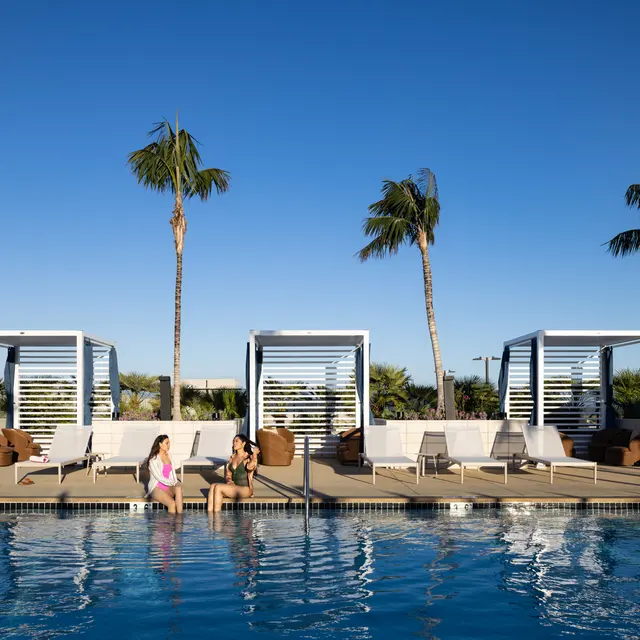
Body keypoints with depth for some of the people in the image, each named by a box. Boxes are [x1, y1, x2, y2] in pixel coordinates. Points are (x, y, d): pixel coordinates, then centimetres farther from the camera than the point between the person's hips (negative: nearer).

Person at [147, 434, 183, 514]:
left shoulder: (169, 456, 11)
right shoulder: (153, 459, -9)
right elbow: (159, 477, -14)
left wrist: (176, 483, -4)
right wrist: (173, 483, -17)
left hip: (168, 487, 5)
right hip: (156, 488, -5)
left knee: (178, 488, -32)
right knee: (172, 503, -33)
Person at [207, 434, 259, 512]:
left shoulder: (249, 458, -5)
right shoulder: (232, 458, 15)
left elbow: (250, 468, -27)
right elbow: (228, 475, 16)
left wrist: (255, 454, -21)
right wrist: (229, 481, -5)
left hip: (245, 489, -6)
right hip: (233, 487, 6)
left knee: (218, 487, -25)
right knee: (213, 486, -20)